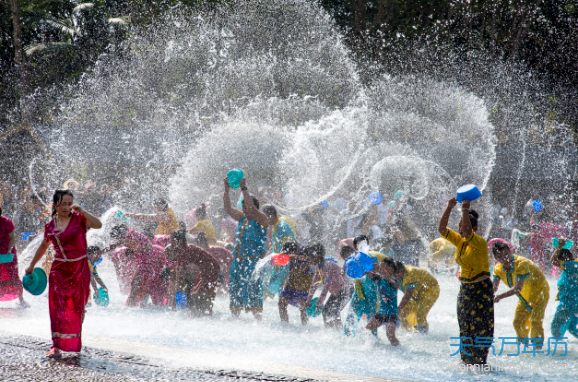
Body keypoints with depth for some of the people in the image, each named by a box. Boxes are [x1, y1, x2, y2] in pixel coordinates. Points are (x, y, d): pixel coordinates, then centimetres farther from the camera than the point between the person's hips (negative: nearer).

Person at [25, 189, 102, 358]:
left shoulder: (79, 219, -4)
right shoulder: (50, 226, 6)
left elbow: (98, 225, -22)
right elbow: (44, 246, 22)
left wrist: (81, 211, -27)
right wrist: (32, 265, 27)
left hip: (79, 269, -2)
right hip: (59, 270, 2)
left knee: (77, 307, 7)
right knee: (58, 306, -6)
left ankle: (74, 343, 23)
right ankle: (57, 345, -7)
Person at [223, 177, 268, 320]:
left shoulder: (261, 219, -5)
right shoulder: (242, 218, 15)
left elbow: (251, 207, -21)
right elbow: (227, 208, 16)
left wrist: (244, 189, -20)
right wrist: (226, 189, 6)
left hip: (253, 261, -8)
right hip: (238, 260, 8)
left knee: (252, 290, -11)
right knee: (234, 289, 7)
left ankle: (259, 318, -9)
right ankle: (235, 316, 14)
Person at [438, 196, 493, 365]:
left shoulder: (480, 242, -15)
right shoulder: (459, 241, 7)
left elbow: (467, 233, -34)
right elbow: (442, 229, 3)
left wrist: (465, 210, -31)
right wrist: (449, 208, -8)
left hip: (481, 290, -8)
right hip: (465, 288, 8)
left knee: (480, 331, -7)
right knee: (465, 331, 11)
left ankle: (480, 363, -4)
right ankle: (467, 362, 17)